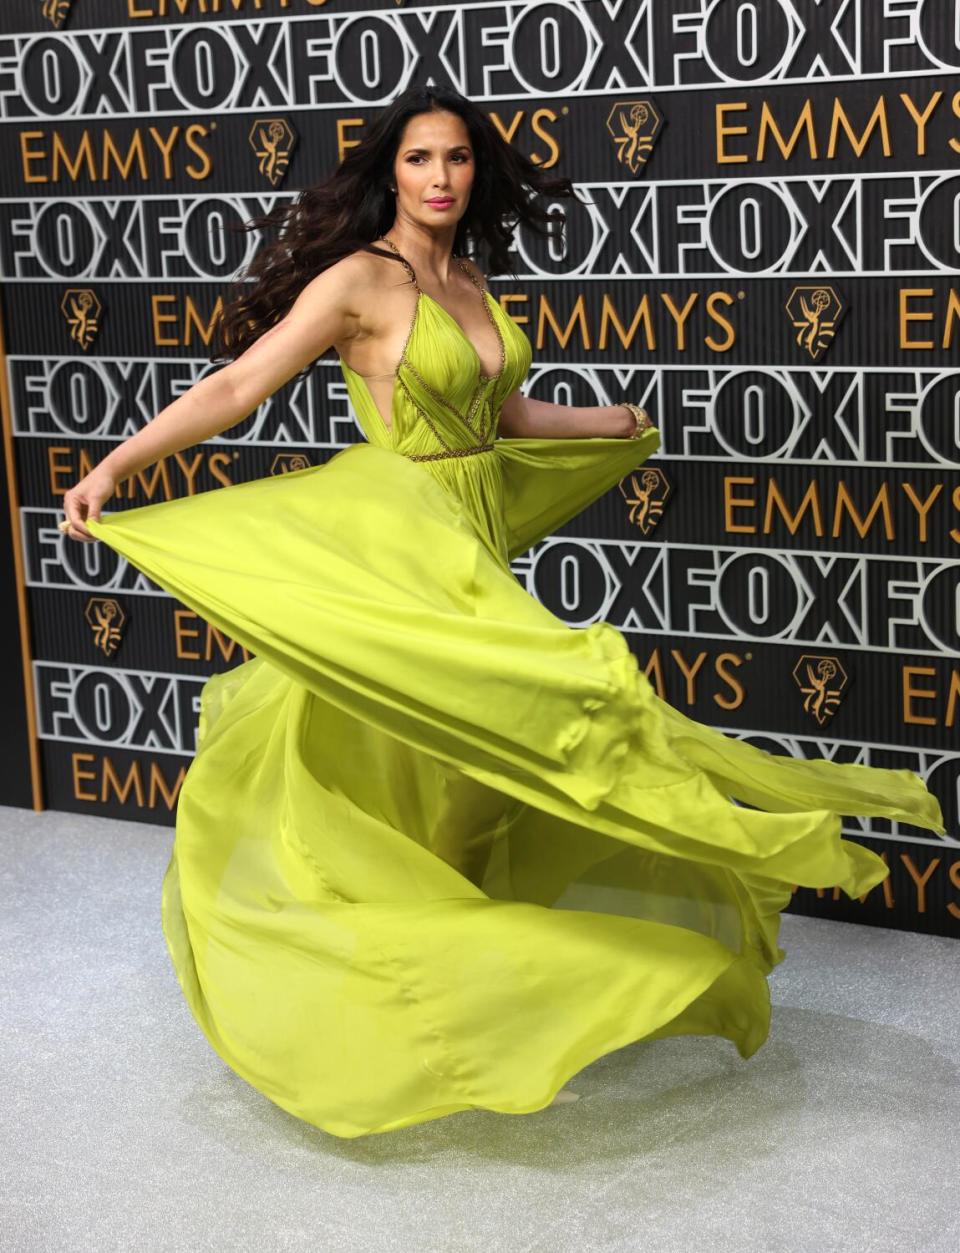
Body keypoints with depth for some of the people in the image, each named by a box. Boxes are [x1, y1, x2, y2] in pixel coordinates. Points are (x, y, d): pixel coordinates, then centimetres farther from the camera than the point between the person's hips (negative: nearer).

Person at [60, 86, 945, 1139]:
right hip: (397, 542, -7)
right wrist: (115, 465, -25)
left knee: (456, 769, 14)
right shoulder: (360, 280, -13)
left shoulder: (471, 283, 8)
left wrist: (607, 423, 34)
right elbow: (236, 387, -17)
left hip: (469, 542, 7)